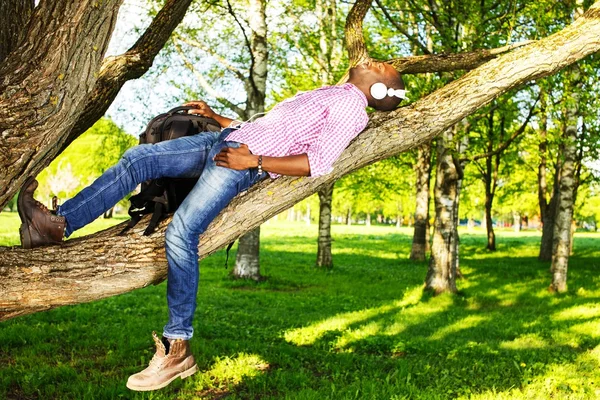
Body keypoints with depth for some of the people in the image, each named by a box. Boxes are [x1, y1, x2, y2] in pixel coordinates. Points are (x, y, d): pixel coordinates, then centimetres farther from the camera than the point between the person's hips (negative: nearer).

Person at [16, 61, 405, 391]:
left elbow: (316, 163, -16)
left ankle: (178, 348, -18)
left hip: (245, 164, -10)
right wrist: (215, 116, 29)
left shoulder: (351, 108, -2)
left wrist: (255, 161, -21)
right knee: (137, 158, -2)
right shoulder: (322, 95, 29)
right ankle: (57, 223, -8)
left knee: (180, 232, -25)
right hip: (225, 139, 10)